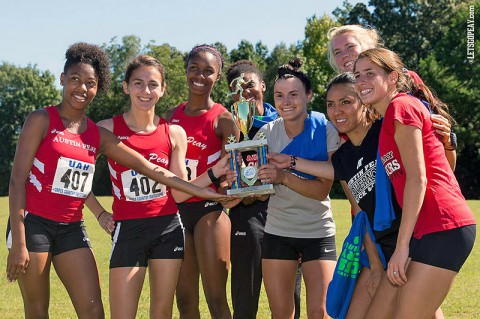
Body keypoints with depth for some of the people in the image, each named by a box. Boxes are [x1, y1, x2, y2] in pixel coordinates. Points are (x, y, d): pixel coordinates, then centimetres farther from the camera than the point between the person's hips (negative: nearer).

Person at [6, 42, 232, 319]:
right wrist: (18, 242, -16)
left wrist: (204, 192, 3)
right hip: (33, 222, -4)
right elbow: (17, 179, -9)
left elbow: (152, 169, 8)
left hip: (71, 228, 5)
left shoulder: (99, 136, 9)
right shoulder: (42, 120, -4)